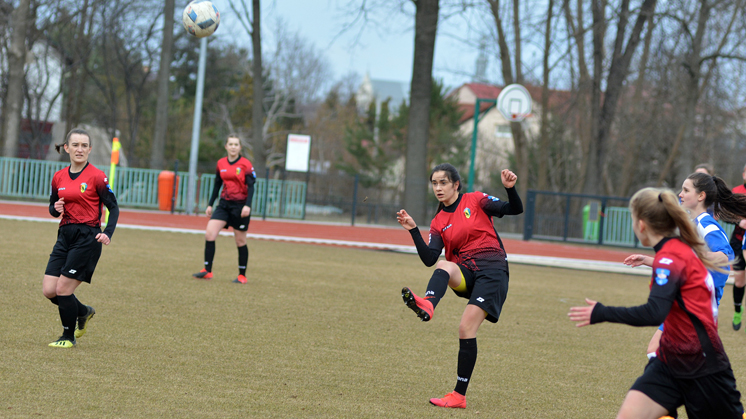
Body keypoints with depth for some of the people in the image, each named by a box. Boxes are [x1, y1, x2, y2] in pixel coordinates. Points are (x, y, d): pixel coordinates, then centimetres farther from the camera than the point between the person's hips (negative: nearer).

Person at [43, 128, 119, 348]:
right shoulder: (59, 177, 8)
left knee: (63, 288, -9)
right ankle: (83, 312, 27)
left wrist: (107, 234, -20)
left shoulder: (97, 177, -8)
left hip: (87, 237, -6)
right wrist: (56, 209, -6)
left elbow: (113, 207, -6)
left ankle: (69, 337, 11)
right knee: (49, 290, -1)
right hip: (65, 235, 6)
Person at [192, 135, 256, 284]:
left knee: (240, 241, 2)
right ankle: (207, 271, -5)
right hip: (224, 204, 4)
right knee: (209, 234, -10)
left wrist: (247, 205, -21)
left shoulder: (245, 164, -7)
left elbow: (250, 186, -10)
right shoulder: (221, 164, 7)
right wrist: (210, 204, 13)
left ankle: (242, 275, 14)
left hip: (240, 205, -4)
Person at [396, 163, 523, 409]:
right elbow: (429, 259, 0)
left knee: (466, 329, -16)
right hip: (464, 272, 4)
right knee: (443, 266, -31)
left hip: (492, 269, -4)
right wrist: (413, 230, -9)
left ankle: (460, 395, -13)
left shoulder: (475, 201, 6)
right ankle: (426, 305, -62)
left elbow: (515, 210, 2)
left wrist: (510, 188, -16)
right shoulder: (439, 223, 14)